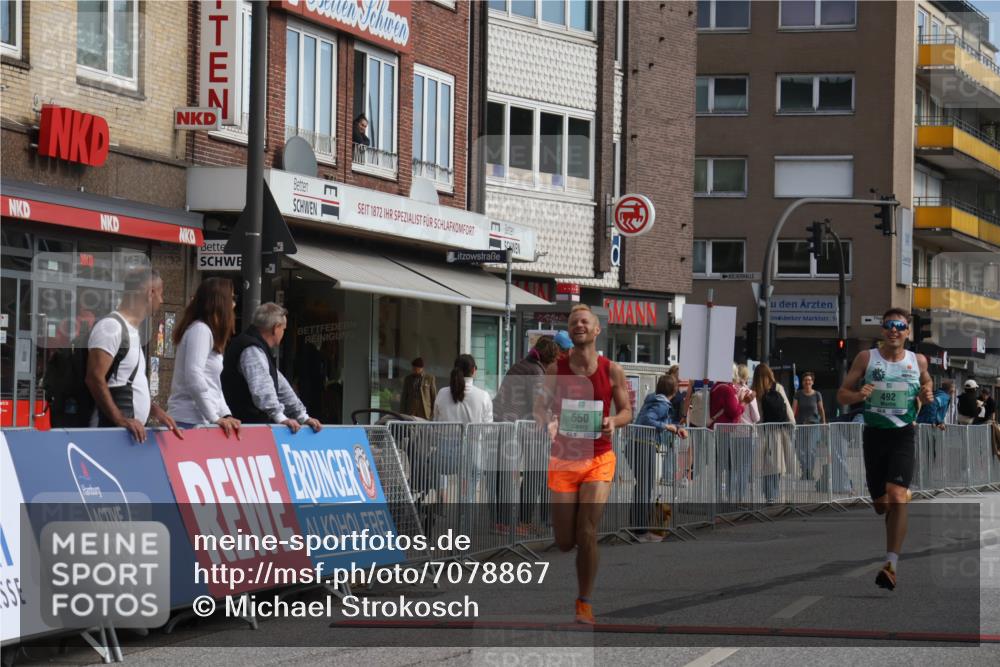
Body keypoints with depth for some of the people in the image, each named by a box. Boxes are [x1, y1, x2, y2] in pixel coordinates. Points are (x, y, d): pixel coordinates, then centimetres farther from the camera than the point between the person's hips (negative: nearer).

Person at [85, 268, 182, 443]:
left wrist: (155, 410, 16)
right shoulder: (111, 326, -9)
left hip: (133, 431, 9)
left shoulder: (131, 330, 20)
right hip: (110, 429, -9)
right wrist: (120, 419, -22)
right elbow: (95, 379, -18)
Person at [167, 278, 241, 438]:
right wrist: (215, 418, -17)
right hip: (191, 421, -9)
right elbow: (194, 379, -18)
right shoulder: (200, 330, -8)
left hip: (199, 420, 9)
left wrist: (226, 414, 9)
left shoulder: (208, 331, 21)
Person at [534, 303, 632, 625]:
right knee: (564, 543, 2)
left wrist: (614, 421, -18)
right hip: (563, 459, 1)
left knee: (587, 534, -12)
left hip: (598, 459, -1)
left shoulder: (612, 370, -2)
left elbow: (627, 410, 5)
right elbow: (540, 406, 5)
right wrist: (547, 422, -18)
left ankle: (584, 603, 3)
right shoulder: (556, 369, -1)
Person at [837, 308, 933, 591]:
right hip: (874, 433, 1)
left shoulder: (918, 361, 2)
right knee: (881, 505, 10)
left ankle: (891, 564, -23)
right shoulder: (866, 358, -1)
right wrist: (858, 395, -20)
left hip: (903, 434, -1)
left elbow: (927, 382, 22)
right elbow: (841, 394, 2)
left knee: (896, 497, -21)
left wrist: (927, 395, -2)